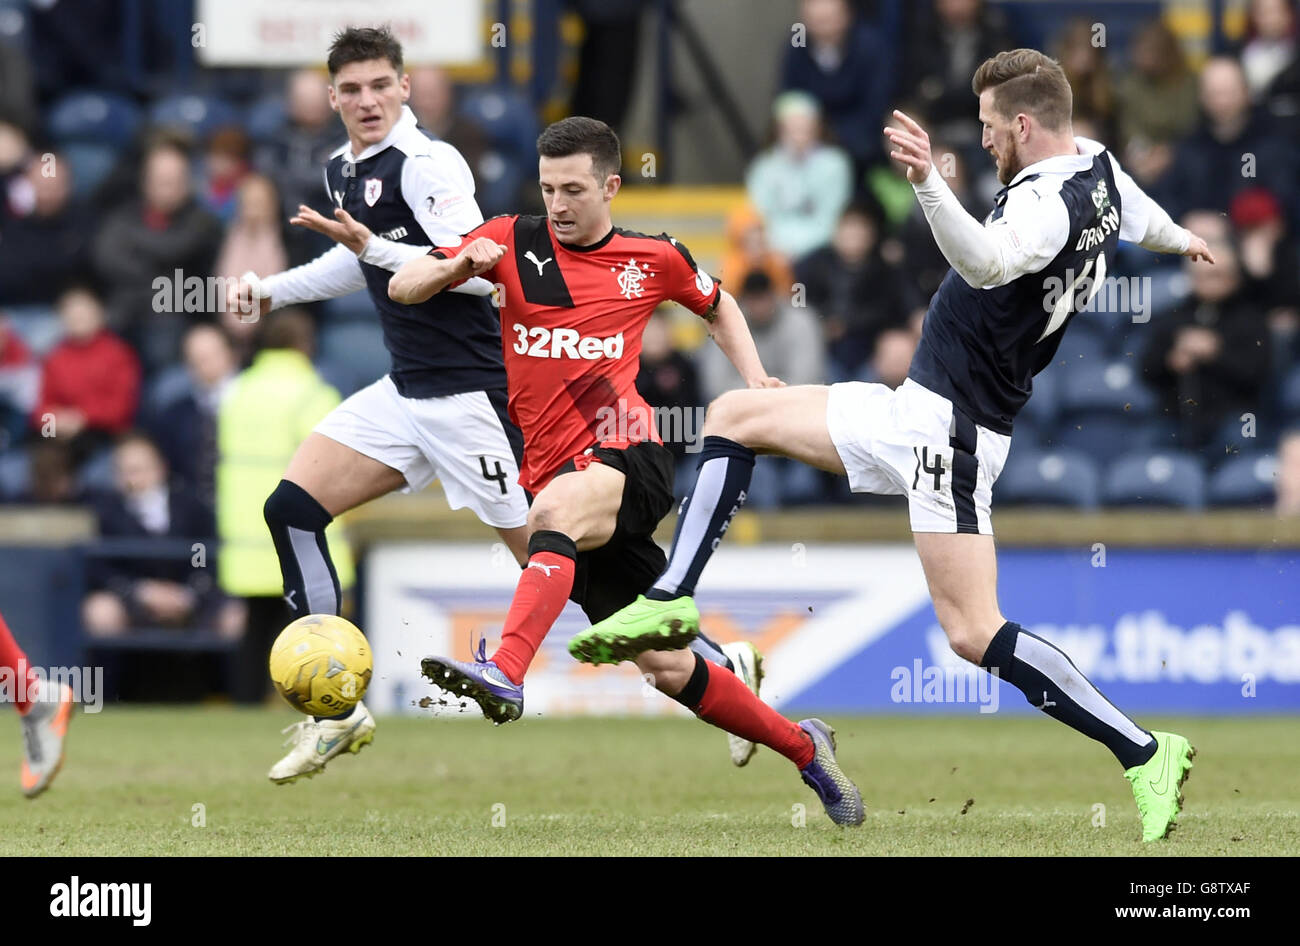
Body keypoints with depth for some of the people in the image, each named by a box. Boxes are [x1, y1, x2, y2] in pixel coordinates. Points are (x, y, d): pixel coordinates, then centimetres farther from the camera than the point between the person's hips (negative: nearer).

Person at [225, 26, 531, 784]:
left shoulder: (427, 163, -15)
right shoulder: (346, 171, 12)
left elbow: (477, 270, -24)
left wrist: (374, 246, -25)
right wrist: (272, 290, 24)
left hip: (468, 393, -9)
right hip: (406, 393, 9)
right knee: (292, 508, -1)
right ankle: (337, 711, 4)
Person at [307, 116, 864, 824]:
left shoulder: (653, 259, 8)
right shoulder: (512, 240, 9)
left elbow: (718, 306, 28)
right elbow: (402, 287, 4)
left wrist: (753, 379, 12)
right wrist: (459, 265, -16)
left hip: (624, 454, -3)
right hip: (550, 471, 3)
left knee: (557, 508, -40)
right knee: (669, 668, 3)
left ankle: (506, 674, -56)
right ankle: (803, 748, 22)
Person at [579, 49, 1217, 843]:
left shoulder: (1048, 205, -22)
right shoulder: (1097, 168, 7)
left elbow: (987, 262, -45)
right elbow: (1141, 215, 32)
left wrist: (929, 181, -60)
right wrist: (1178, 239, 56)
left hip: (949, 428, -10)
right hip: (917, 410, 10)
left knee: (976, 635, -14)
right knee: (734, 415, 13)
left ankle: (1147, 754, -10)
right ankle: (671, 599, 6)